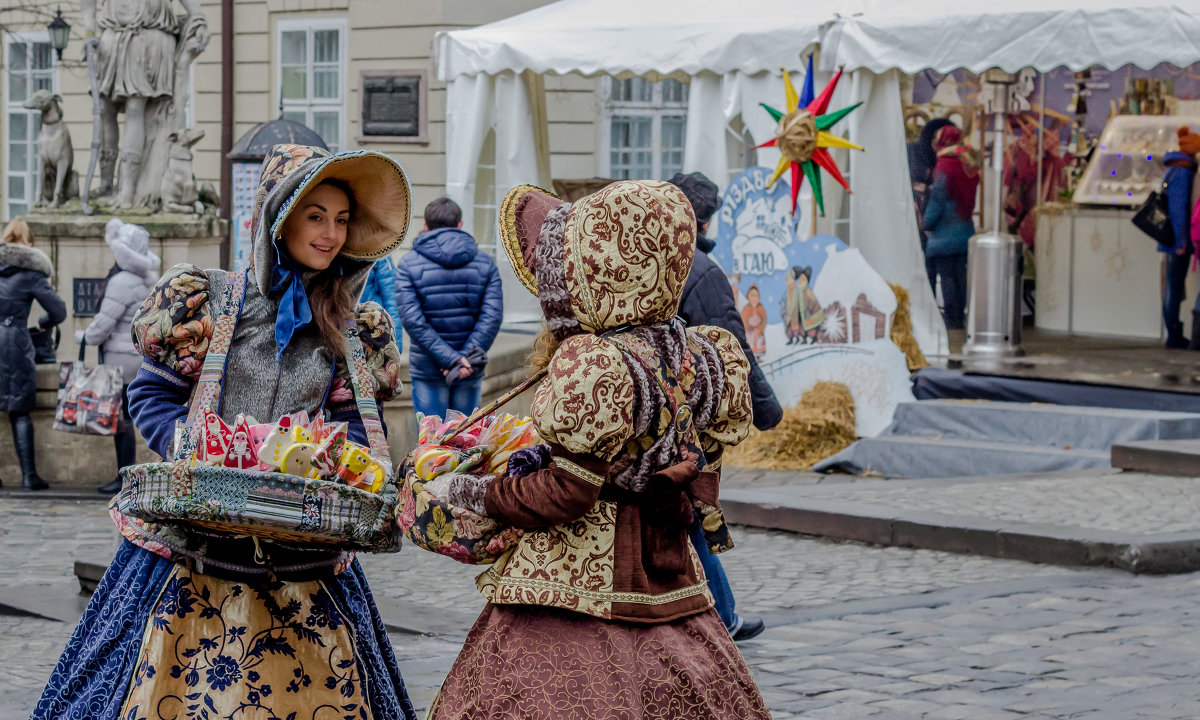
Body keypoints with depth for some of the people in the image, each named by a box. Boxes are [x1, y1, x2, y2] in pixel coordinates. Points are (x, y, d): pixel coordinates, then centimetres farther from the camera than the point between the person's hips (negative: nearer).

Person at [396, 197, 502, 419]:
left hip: (427, 370, -2)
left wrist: (451, 359, -16)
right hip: (471, 374, 2)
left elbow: (412, 319, -14)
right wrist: (467, 359, -15)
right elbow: (492, 315, -9)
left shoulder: (407, 265, -3)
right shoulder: (485, 263, 3)